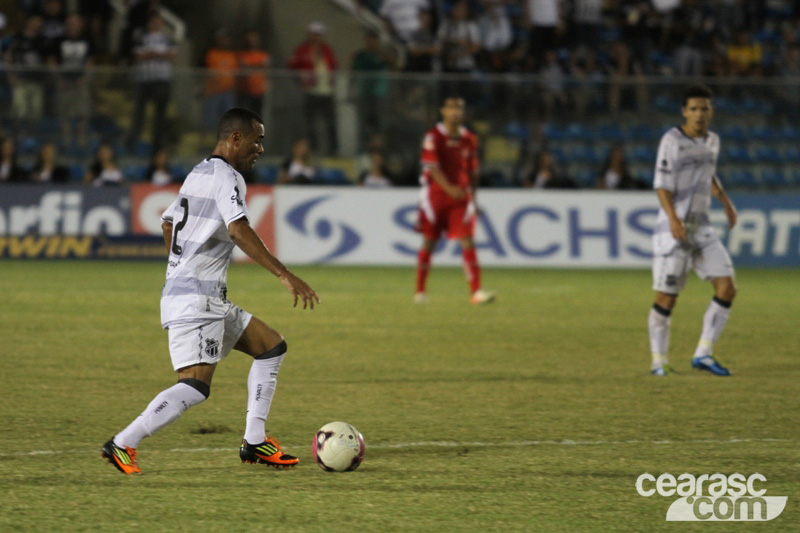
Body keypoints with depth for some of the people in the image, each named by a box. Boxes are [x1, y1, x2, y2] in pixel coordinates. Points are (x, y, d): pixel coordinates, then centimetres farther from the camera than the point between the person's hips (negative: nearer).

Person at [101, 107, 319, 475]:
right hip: (195, 301, -11)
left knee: (272, 348, 15)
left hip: (211, 301, 11)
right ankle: (122, 445, -18)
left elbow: (168, 223, 29)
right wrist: (285, 276, -31)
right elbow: (238, 230, -27)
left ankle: (254, 442, 12)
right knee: (196, 385, -19)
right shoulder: (226, 177, -12)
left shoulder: (198, 173, 18)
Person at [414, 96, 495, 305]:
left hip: (461, 195, 3)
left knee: (467, 242, -8)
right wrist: (449, 188, -30)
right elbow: (432, 166, -16)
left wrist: (473, 199, 15)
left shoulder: (469, 139, 8)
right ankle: (420, 291, 16)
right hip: (435, 193, -3)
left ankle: (476, 291, -13)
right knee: (429, 242, 4)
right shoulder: (433, 136, -6)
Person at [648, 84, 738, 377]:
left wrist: (726, 202, 22)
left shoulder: (712, 140, 11)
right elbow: (662, 185, -15)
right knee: (666, 298, -5)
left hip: (702, 229, 6)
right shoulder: (672, 140, -10)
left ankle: (703, 354, 1)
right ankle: (659, 361, 8)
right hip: (672, 230, -6)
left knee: (727, 288, -5)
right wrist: (673, 219, -28)